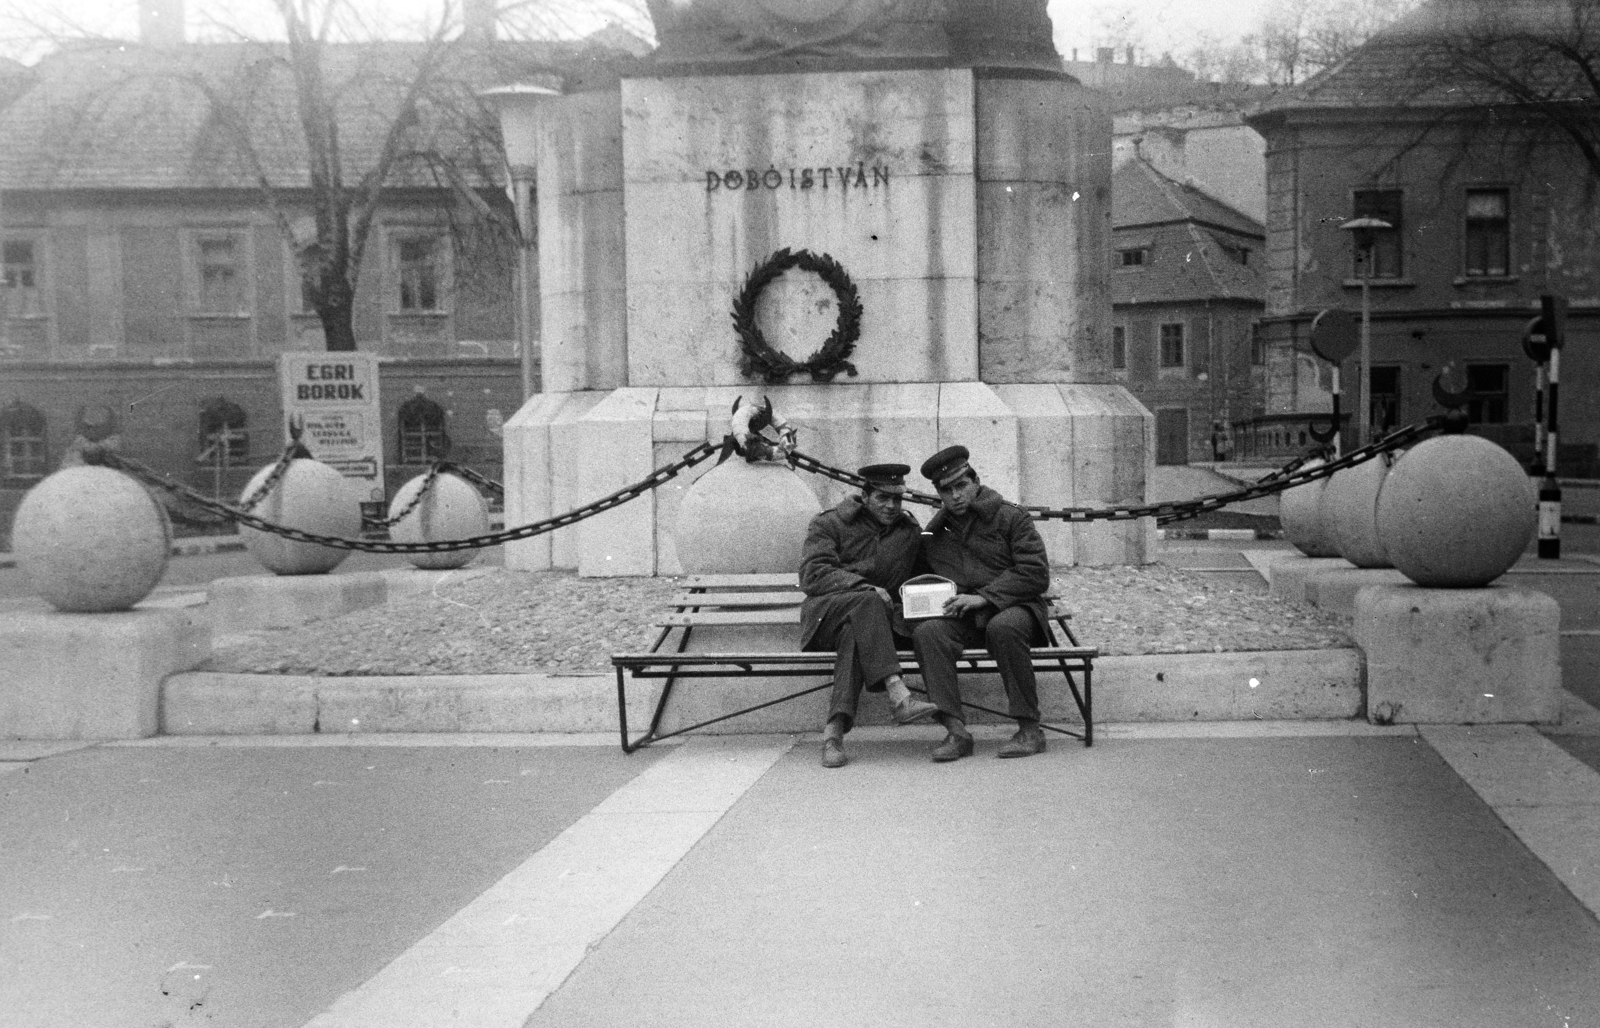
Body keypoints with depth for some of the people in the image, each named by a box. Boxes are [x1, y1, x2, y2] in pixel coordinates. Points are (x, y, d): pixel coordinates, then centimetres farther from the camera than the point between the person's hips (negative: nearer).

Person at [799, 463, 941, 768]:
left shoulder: (910, 532, 17)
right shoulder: (829, 524, 5)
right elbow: (812, 575, -8)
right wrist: (864, 587, -21)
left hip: (877, 615, 2)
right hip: (825, 614, -2)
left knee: (855, 633, -36)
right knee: (867, 602, -36)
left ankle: (835, 727, -47)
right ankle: (899, 696, -50)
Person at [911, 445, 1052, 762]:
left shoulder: (1011, 518, 1)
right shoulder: (934, 533, 15)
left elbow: (1036, 574, -8)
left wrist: (983, 597, -16)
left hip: (1012, 608, -3)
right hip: (960, 617, 4)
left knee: (1003, 628, -38)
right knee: (926, 631, -28)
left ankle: (1030, 729, -27)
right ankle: (955, 730, -33)